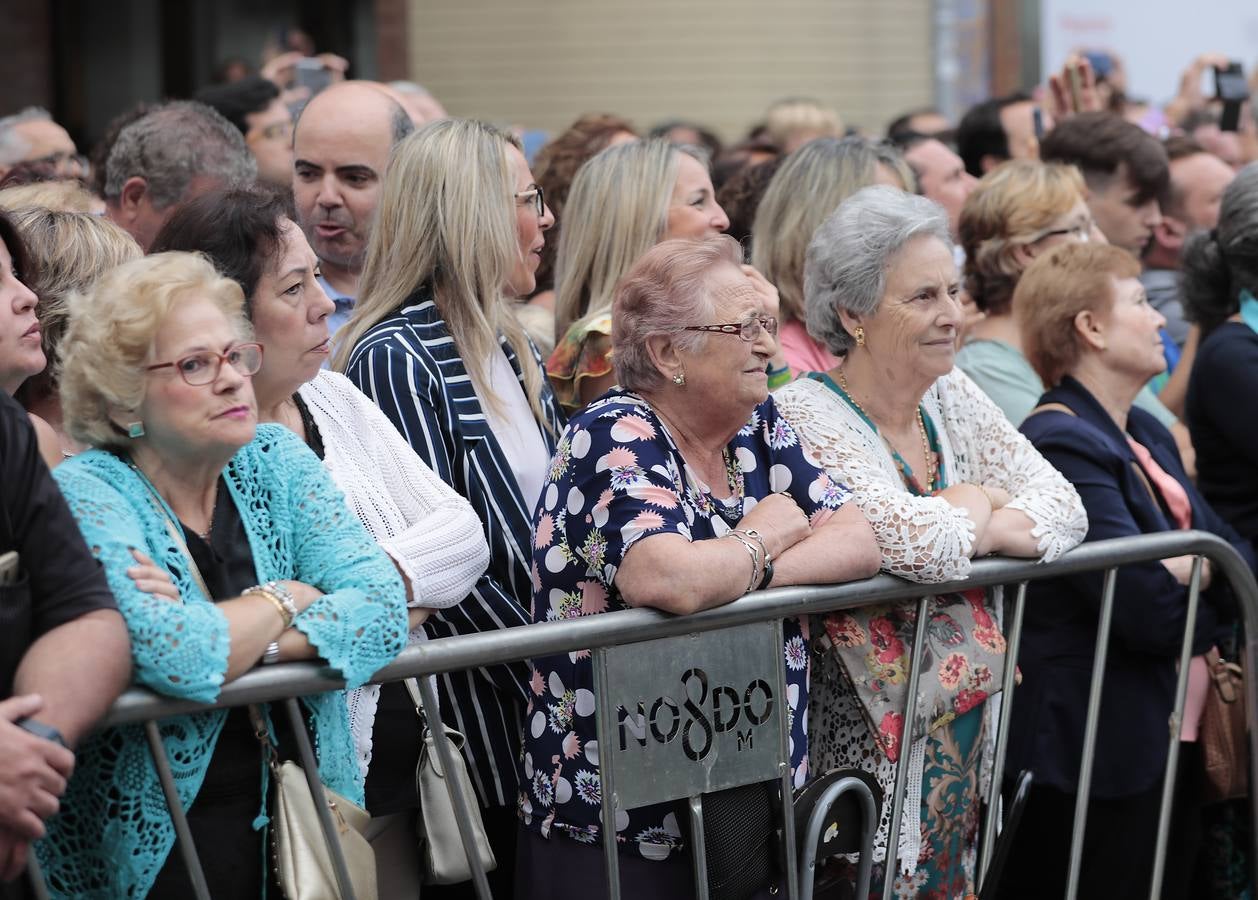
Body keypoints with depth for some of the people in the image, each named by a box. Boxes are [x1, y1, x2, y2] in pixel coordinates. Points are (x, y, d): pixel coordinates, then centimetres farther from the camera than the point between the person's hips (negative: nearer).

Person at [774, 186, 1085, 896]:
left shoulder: (953, 397, 9)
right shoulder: (805, 418, -14)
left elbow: (1062, 506, 3)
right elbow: (912, 542, -27)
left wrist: (967, 520, -13)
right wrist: (976, 507, -6)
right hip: (865, 749, -7)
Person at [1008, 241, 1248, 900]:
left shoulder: (1148, 436, 15)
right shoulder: (1063, 444, -17)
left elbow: (1235, 552, 7)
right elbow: (1150, 611, -23)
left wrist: (1191, 571, -15)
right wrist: (1210, 574, -2)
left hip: (1168, 740, 10)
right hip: (1095, 756, -9)